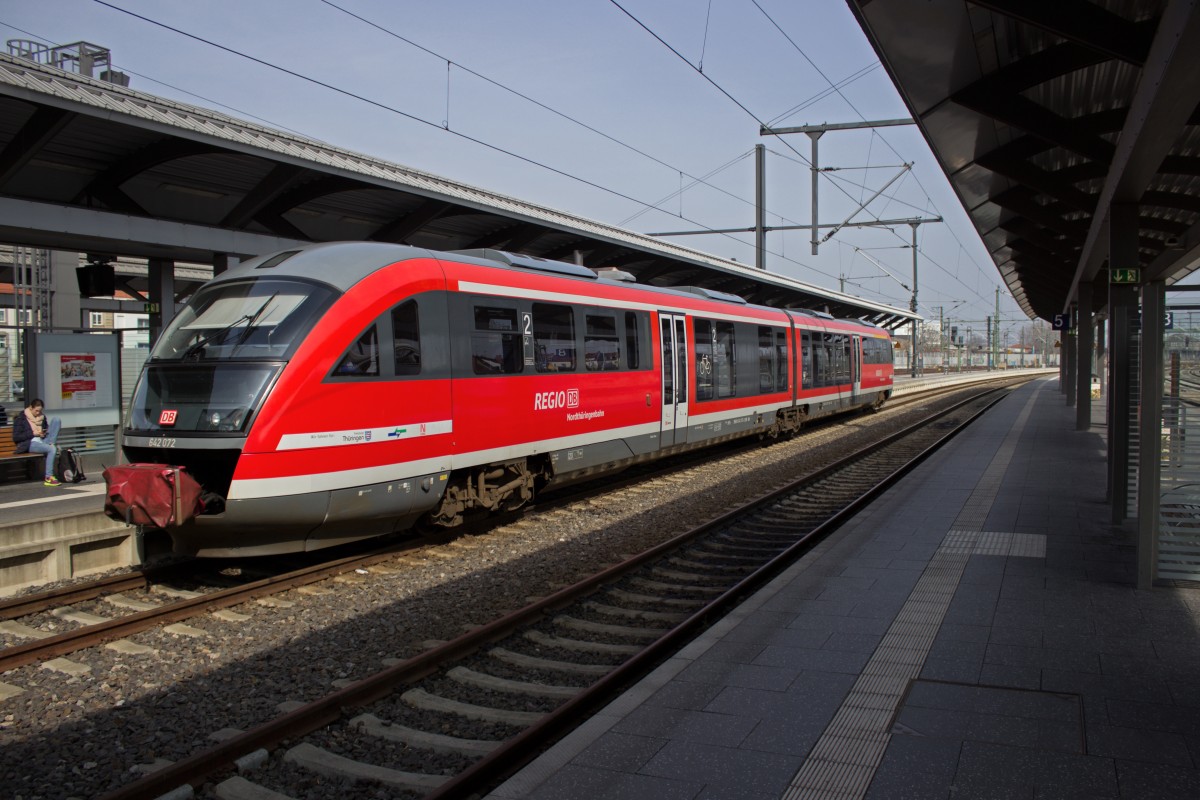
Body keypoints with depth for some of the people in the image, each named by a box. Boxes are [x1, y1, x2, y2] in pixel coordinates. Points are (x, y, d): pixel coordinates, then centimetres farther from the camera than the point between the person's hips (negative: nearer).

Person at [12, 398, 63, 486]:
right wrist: (33, 433, -16)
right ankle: (48, 478, -35)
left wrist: (44, 434, 3)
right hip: (29, 444, -6)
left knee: (56, 419, -8)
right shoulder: (20, 418, -2)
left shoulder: (42, 417, 14)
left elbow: (47, 429, 29)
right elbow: (15, 437, -7)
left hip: (42, 441, 6)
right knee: (52, 449, -36)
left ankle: (50, 444, -21)